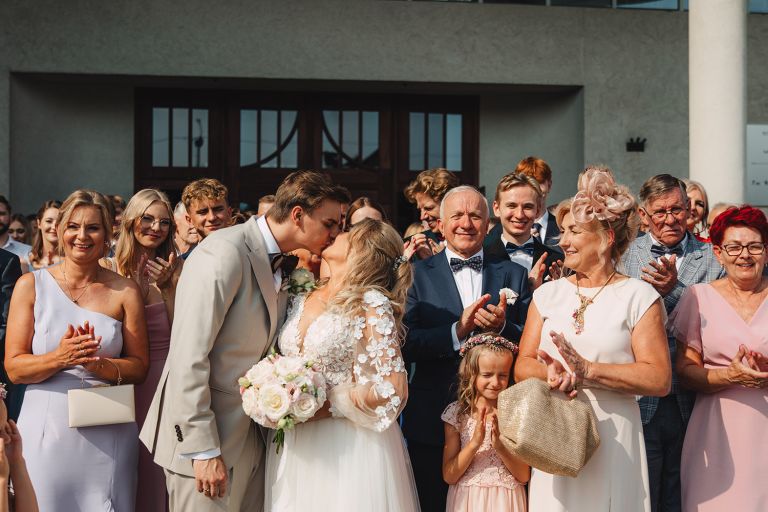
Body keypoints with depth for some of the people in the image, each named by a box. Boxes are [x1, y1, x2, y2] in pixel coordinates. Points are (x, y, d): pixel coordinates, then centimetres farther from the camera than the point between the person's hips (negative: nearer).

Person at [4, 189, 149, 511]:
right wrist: (60, 358, -20)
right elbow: (14, 367, -2)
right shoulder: (31, 286, 2)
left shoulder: (125, 291, 4)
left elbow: (139, 367, 3)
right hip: (45, 431, 0)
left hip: (107, 435, 1)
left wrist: (98, 364, -16)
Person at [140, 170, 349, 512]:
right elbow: (188, 358, -21)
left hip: (252, 436, 8)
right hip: (205, 436, -8)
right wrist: (203, 450, -21)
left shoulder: (283, 265, 10)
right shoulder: (224, 252, -17)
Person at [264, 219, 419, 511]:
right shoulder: (302, 299, 9)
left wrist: (321, 407, -17)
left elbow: (393, 389, -14)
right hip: (295, 447, 6)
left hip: (348, 448, -6)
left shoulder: (371, 304, -10)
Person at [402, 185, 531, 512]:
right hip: (432, 422, -1)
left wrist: (503, 327, -16)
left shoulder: (514, 274, 7)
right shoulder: (418, 274, 1)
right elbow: (404, 343, -10)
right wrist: (456, 331, -22)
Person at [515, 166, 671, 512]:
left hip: (613, 440, -3)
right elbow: (523, 366, 5)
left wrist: (587, 371, -17)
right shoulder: (548, 294, 10)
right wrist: (552, 373, -16)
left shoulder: (639, 297, -3)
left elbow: (659, 379, -12)